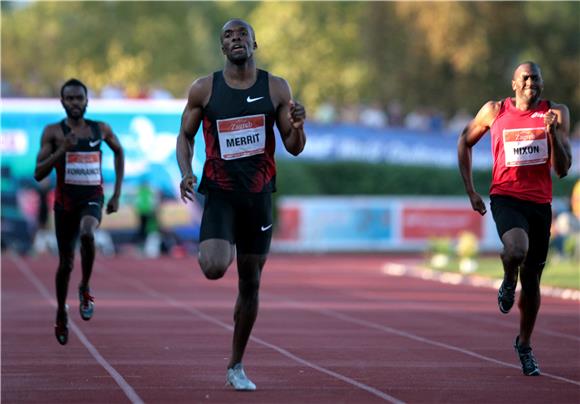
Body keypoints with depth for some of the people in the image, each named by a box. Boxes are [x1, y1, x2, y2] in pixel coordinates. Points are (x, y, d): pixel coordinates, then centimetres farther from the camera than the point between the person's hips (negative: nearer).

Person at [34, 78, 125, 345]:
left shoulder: (101, 130, 3)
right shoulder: (53, 132, -3)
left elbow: (119, 152, 22)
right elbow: (38, 174, -8)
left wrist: (117, 193, 16)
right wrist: (62, 150, -23)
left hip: (92, 198, 0)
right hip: (65, 200, 0)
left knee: (87, 234, -34)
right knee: (66, 262, 8)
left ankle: (85, 289, -11)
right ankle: (61, 314, 32)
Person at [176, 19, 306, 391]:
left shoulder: (277, 88, 1)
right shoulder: (204, 89, -1)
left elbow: (294, 148, 3)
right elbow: (185, 136, 8)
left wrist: (298, 126, -19)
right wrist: (186, 172, -10)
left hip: (258, 196, 2)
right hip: (220, 195, -2)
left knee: (250, 283, 7)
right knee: (214, 269, -25)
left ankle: (236, 367, 22)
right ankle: (226, 248, 14)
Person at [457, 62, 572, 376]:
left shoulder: (556, 114, 1)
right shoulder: (495, 111, 0)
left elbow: (562, 169, -3)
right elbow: (465, 142, 16)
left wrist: (552, 133, -19)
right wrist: (470, 191, 10)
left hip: (540, 203, 2)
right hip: (506, 197, -2)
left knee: (532, 279, 9)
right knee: (516, 250, -33)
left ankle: (524, 345, 29)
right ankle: (508, 281, 4)